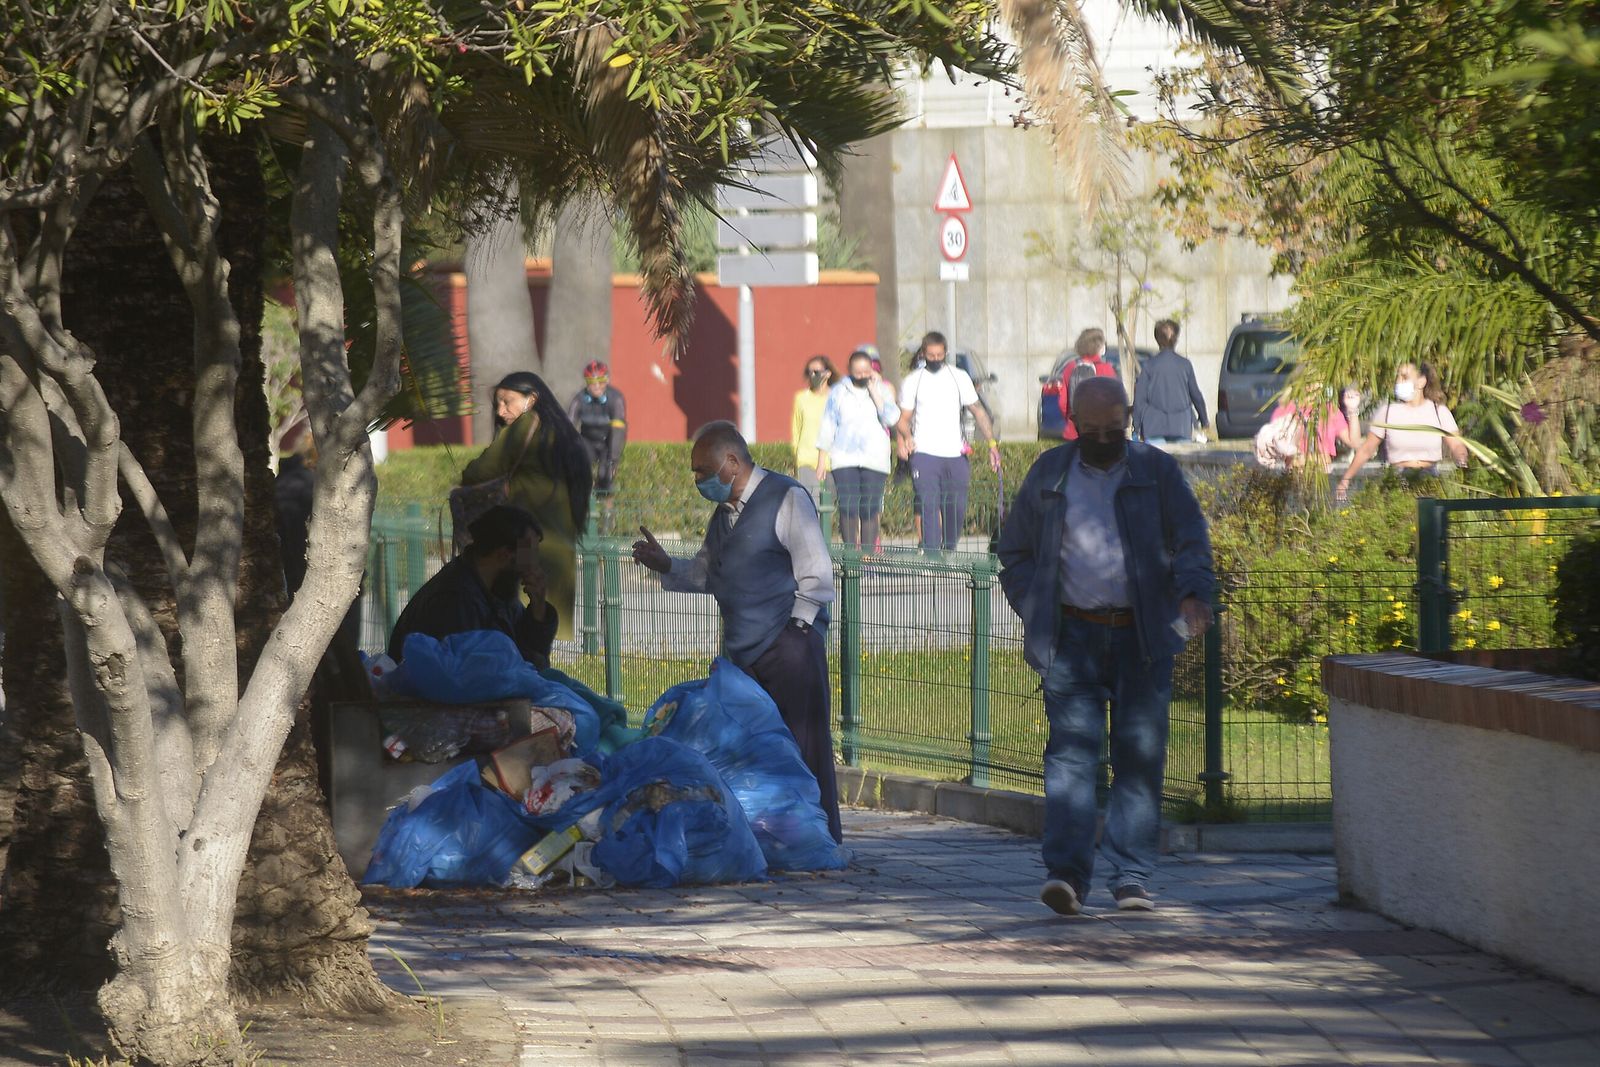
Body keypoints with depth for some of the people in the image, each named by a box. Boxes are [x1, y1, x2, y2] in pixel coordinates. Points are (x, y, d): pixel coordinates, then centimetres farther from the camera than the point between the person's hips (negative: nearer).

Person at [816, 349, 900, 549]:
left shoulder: (882, 391, 9)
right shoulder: (838, 392, 10)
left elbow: (892, 418, -7)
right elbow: (827, 427, 13)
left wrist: (874, 391, -7)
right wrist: (822, 460, 9)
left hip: (874, 462, 0)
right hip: (844, 459, 0)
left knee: (870, 510, -4)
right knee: (848, 509, -11)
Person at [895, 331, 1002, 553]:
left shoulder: (959, 377, 9)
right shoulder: (912, 381, 5)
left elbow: (978, 411, 9)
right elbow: (904, 418, 6)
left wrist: (992, 443, -1)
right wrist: (906, 436, -17)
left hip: (955, 455, 2)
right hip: (924, 454, -2)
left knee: (957, 509, 4)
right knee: (928, 507, -12)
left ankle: (948, 550, 22)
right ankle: (930, 554, -15)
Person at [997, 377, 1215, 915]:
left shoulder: (1158, 471, 8)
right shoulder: (1048, 473, 11)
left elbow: (1190, 539, 1)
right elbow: (1014, 553, 17)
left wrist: (1192, 592, -19)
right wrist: (1034, 613, 2)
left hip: (1143, 636, 0)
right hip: (1072, 637, 0)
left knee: (1140, 756, 0)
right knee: (1072, 750, -12)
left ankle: (1131, 878, 6)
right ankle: (1066, 872, -18)